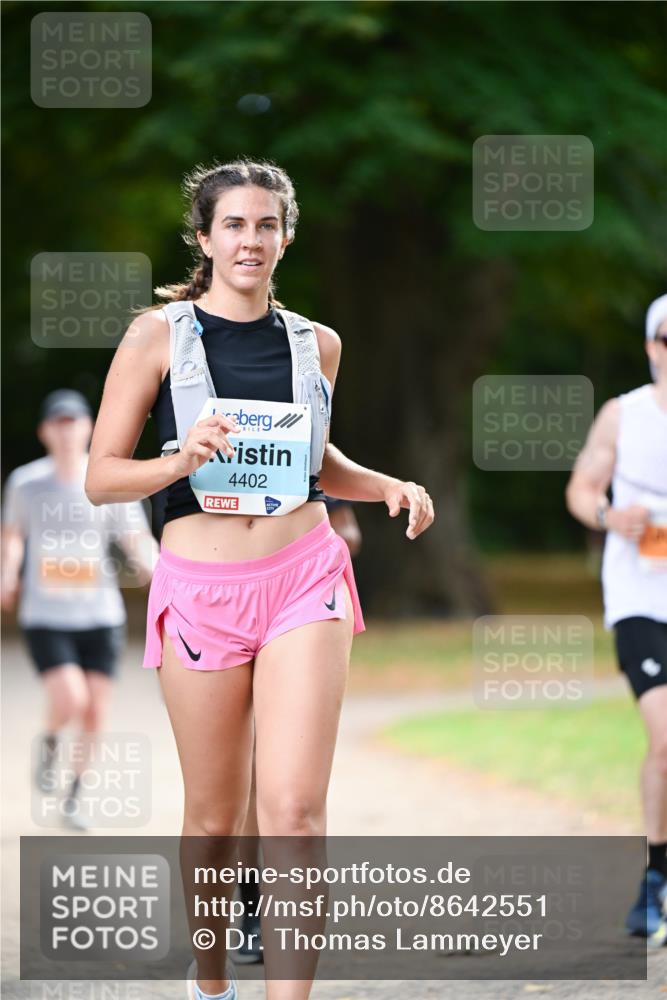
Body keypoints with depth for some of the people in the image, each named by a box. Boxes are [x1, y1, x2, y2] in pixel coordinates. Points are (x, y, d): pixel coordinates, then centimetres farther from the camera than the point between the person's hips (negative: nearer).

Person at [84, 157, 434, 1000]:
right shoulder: (158, 336, -1)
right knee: (215, 815, 8)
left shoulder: (317, 344, 10)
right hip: (200, 587, -1)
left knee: (294, 807, -12)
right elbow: (100, 477, -2)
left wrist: (389, 488, 9)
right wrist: (179, 462, -19)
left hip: (304, 577, 1)